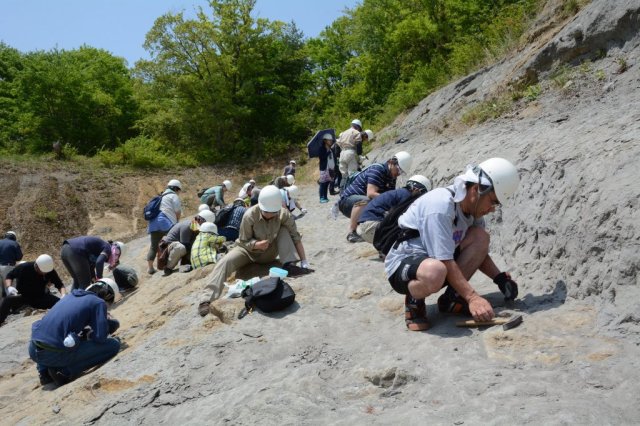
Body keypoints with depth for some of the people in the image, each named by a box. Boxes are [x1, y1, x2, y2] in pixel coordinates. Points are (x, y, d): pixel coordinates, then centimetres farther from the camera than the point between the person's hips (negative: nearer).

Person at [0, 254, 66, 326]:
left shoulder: (50, 271, -13)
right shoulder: (23, 267, -19)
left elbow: (60, 285, -7)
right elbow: (9, 276, -4)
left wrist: (63, 295, -28)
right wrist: (9, 287, -24)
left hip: (40, 297, 1)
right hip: (22, 296, -1)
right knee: (7, 301, -34)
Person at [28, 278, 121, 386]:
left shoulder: (71, 295, 21)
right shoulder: (99, 302, 1)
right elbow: (100, 337, -7)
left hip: (33, 351, 7)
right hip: (55, 355, -7)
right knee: (114, 345, 1)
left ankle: (44, 371, 19)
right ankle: (66, 372, -5)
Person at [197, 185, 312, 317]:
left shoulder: (284, 214, -24)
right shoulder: (250, 216, -29)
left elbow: (296, 237, -19)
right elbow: (244, 242, -17)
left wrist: (304, 262, -24)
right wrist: (256, 244, -38)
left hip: (269, 252, 2)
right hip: (248, 250, -2)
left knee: (284, 230, -21)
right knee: (225, 262, -29)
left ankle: (289, 265, -28)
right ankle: (207, 299, -35)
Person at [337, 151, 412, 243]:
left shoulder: (392, 177, 5)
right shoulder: (377, 169, -22)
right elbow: (371, 194, -33)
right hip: (348, 200, -9)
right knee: (365, 201, -39)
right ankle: (351, 233, -27)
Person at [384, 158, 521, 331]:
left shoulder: (473, 207, 1)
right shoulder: (441, 206, -27)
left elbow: (478, 253, 9)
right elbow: (445, 262, -28)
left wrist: (500, 278, -6)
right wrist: (472, 297, -29)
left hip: (433, 259, 9)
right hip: (403, 264, -8)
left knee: (481, 236, -8)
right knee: (436, 272, -42)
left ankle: (451, 297, -1)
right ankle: (414, 300, -8)